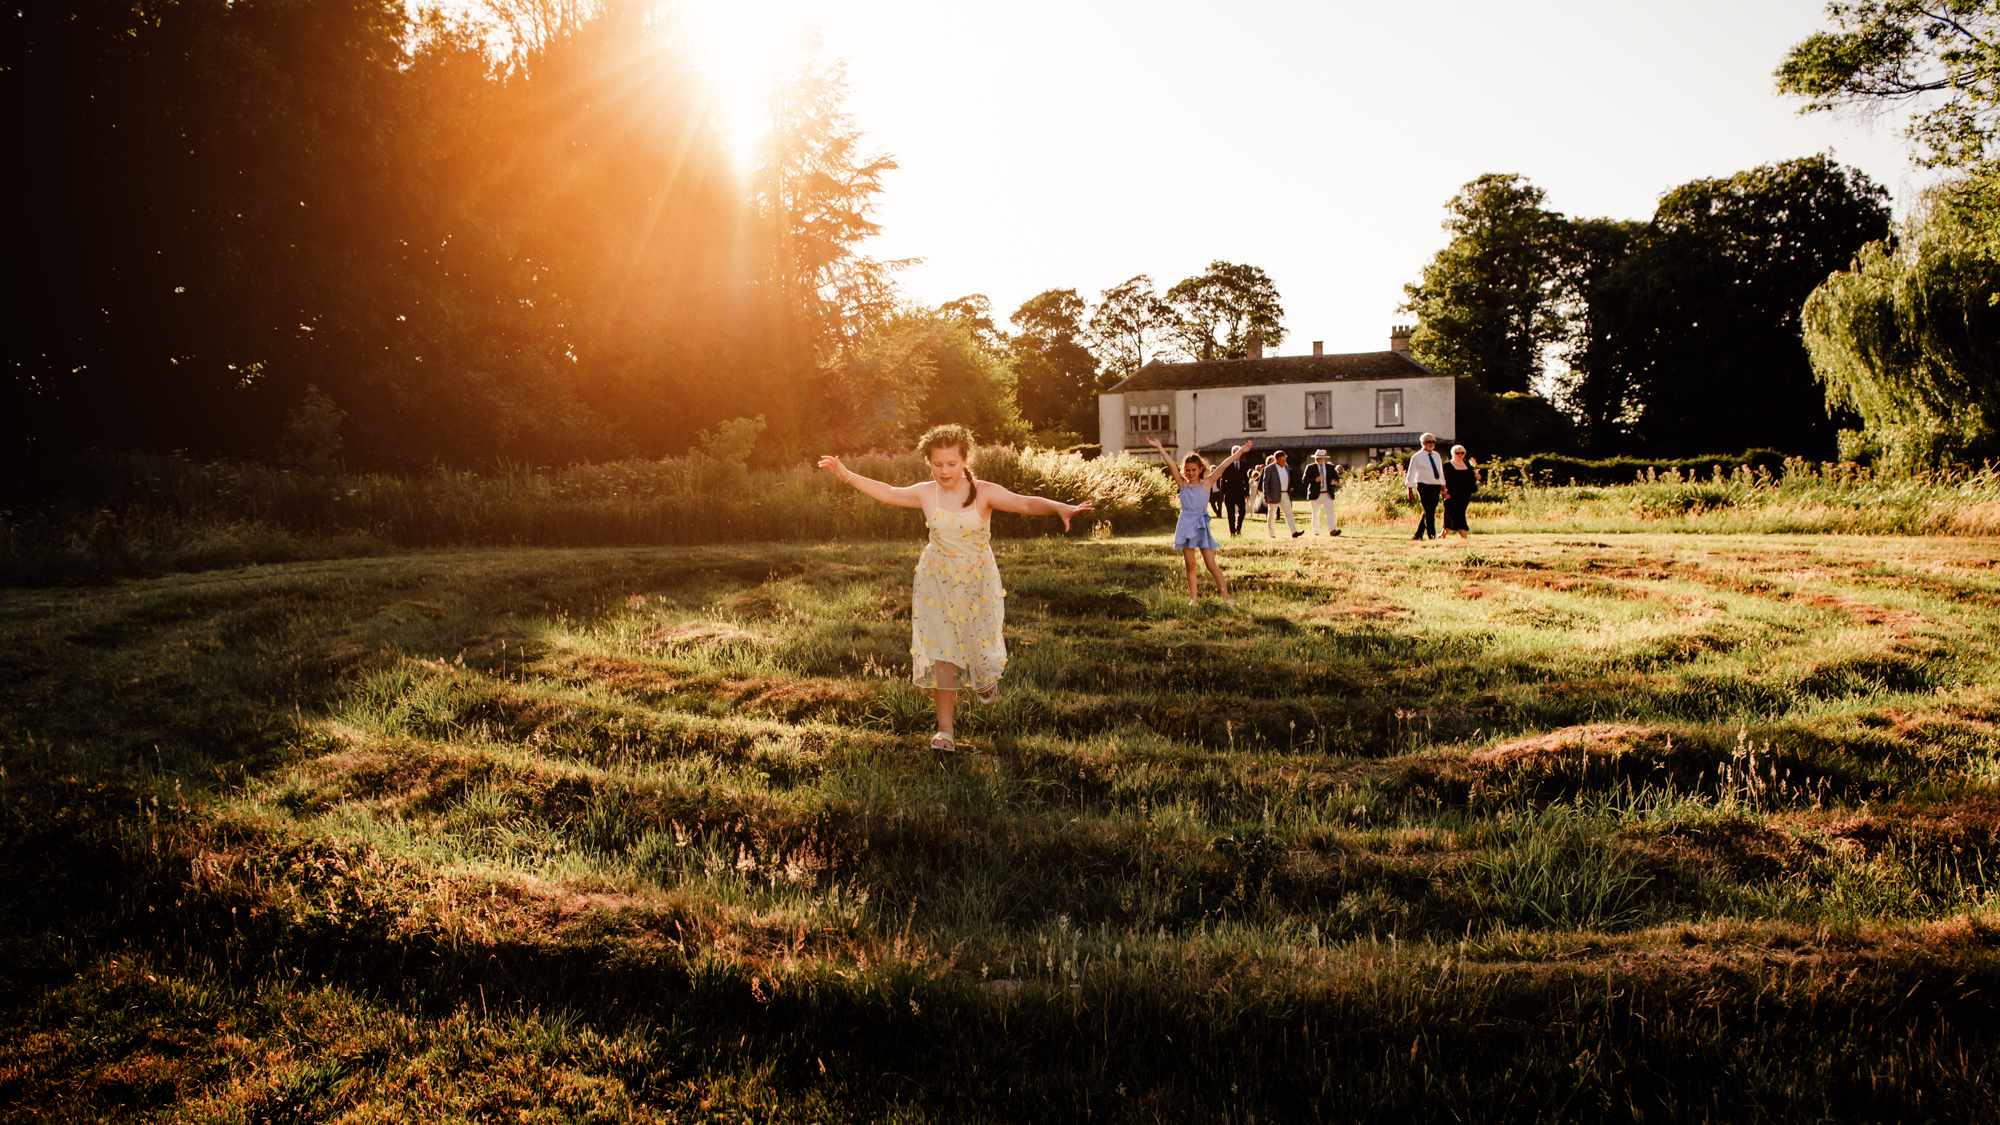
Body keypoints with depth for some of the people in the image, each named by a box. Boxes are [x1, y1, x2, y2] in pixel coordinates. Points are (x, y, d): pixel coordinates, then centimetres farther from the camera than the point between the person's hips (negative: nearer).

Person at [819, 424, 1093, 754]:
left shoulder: (985, 493, -12)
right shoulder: (925, 494, -3)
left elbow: (1026, 503, -23)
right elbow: (887, 493, 9)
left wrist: (1059, 507, -40)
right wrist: (847, 474, 8)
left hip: (977, 581, -1)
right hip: (937, 581, 1)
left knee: (980, 642, 7)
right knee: (940, 651, -2)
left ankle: (986, 680, 47)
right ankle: (945, 729, 5)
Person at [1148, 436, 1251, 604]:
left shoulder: (1206, 483, 2)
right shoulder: (1183, 484, 5)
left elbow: (1222, 466, -4)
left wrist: (1240, 452, -6)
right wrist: (1159, 448, -3)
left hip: (1202, 526, -2)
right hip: (1186, 526, 2)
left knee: (1211, 565, -3)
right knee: (1190, 566, 5)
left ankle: (1226, 597, 2)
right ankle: (1193, 598, 9)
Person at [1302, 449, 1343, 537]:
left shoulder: (1331, 467, 9)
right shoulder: (1310, 467, 2)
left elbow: (1336, 477, 16)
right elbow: (1304, 479, -3)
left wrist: (1335, 482, -8)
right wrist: (1314, 480, -19)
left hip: (1328, 495, 1)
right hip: (1315, 495, -1)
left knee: (1330, 512, -13)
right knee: (1315, 515, 6)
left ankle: (1332, 530, -22)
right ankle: (1316, 532, 16)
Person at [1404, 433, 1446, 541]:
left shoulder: (1436, 456, 14)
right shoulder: (1417, 457, -1)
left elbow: (1440, 472, 21)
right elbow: (1411, 474, 0)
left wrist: (1443, 488, 18)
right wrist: (1410, 490, -4)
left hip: (1436, 487, 5)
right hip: (1424, 486, -5)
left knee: (1429, 512, 5)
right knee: (1429, 512, -11)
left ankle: (1418, 535, 14)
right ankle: (1432, 535, -6)